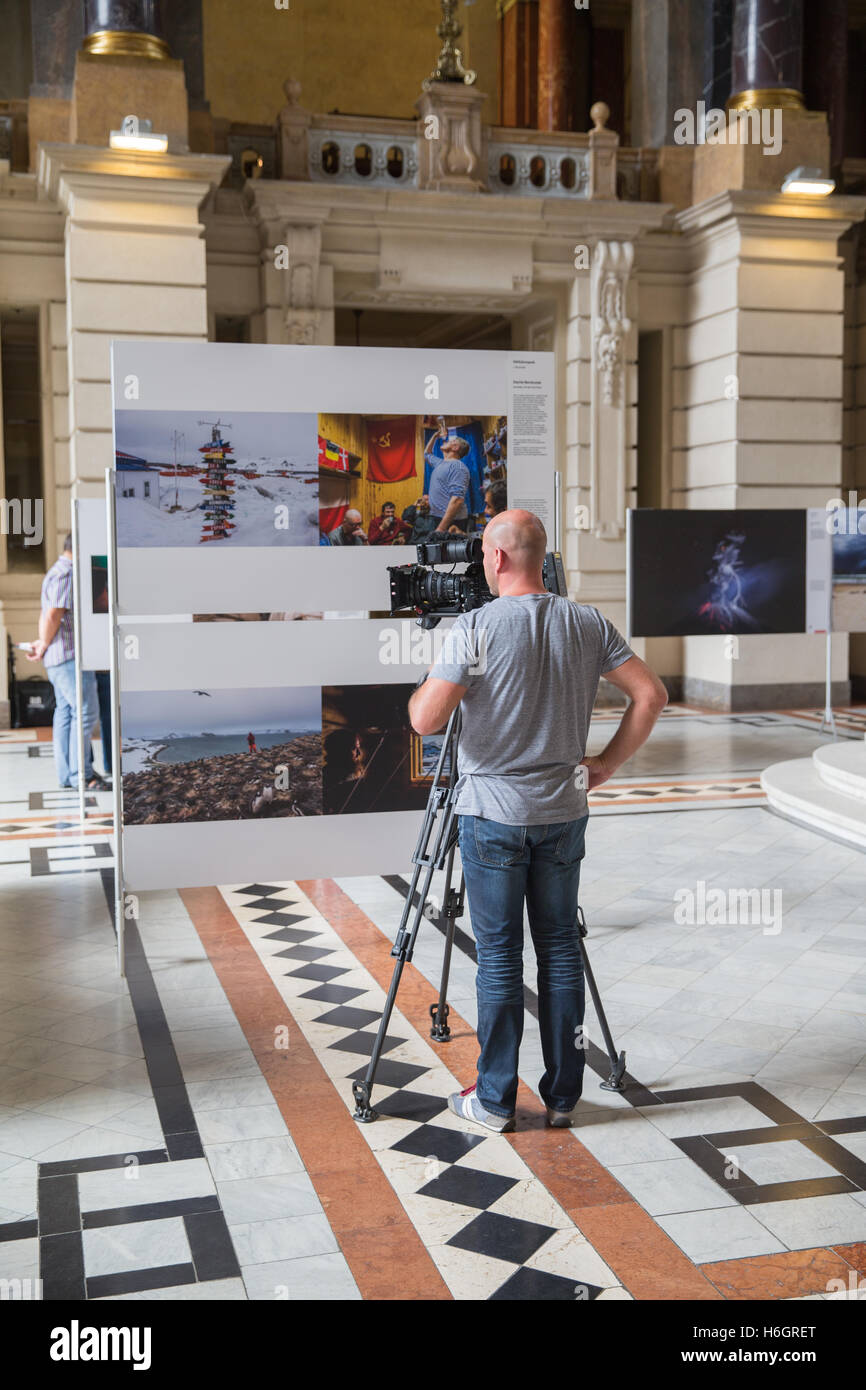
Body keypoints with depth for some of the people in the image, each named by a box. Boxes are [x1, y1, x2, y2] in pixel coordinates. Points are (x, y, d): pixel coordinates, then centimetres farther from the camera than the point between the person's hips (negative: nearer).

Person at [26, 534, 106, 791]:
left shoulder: (57, 572, 21)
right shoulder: (66, 574, -14)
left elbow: (45, 616, 24)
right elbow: (53, 617, -18)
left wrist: (42, 644, 15)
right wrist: (44, 646, -6)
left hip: (58, 657, 11)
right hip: (70, 654, -11)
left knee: (65, 713, 10)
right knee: (85, 712, -9)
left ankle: (66, 774, 13)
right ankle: (81, 774, -6)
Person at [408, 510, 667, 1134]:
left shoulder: (476, 627, -13)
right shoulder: (588, 623, 2)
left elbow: (426, 719, -16)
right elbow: (652, 694, 3)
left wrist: (422, 685, 5)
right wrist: (607, 764, 9)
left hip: (493, 814, -4)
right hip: (563, 813, 4)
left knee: (499, 957, 4)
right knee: (561, 949, 11)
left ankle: (495, 1100, 14)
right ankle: (563, 1095, 20)